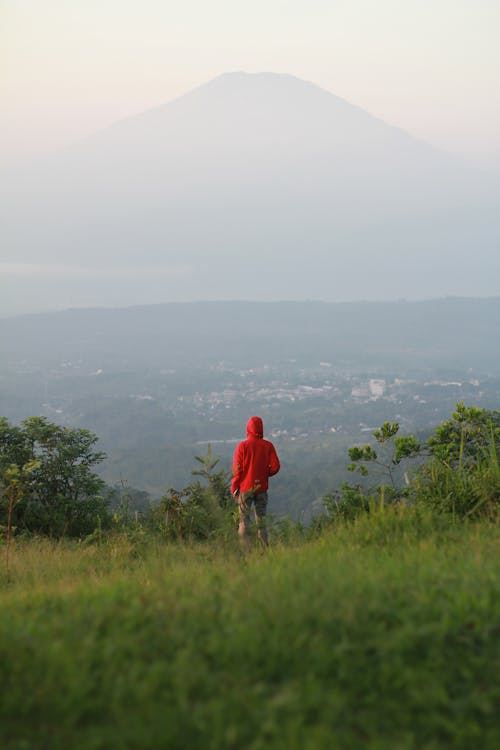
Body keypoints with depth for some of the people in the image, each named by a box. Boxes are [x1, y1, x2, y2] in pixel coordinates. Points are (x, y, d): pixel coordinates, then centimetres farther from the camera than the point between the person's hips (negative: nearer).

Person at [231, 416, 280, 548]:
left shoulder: (242, 446, -8)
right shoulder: (268, 446, -2)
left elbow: (237, 469, -9)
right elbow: (275, 466, -5)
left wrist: (234, 488, -1)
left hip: (245, 488, -2)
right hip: (262, 487, 2)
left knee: (244, 520, 5)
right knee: (261, 519, 10)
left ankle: (244, 549, -4)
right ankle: (265, 548, 5)